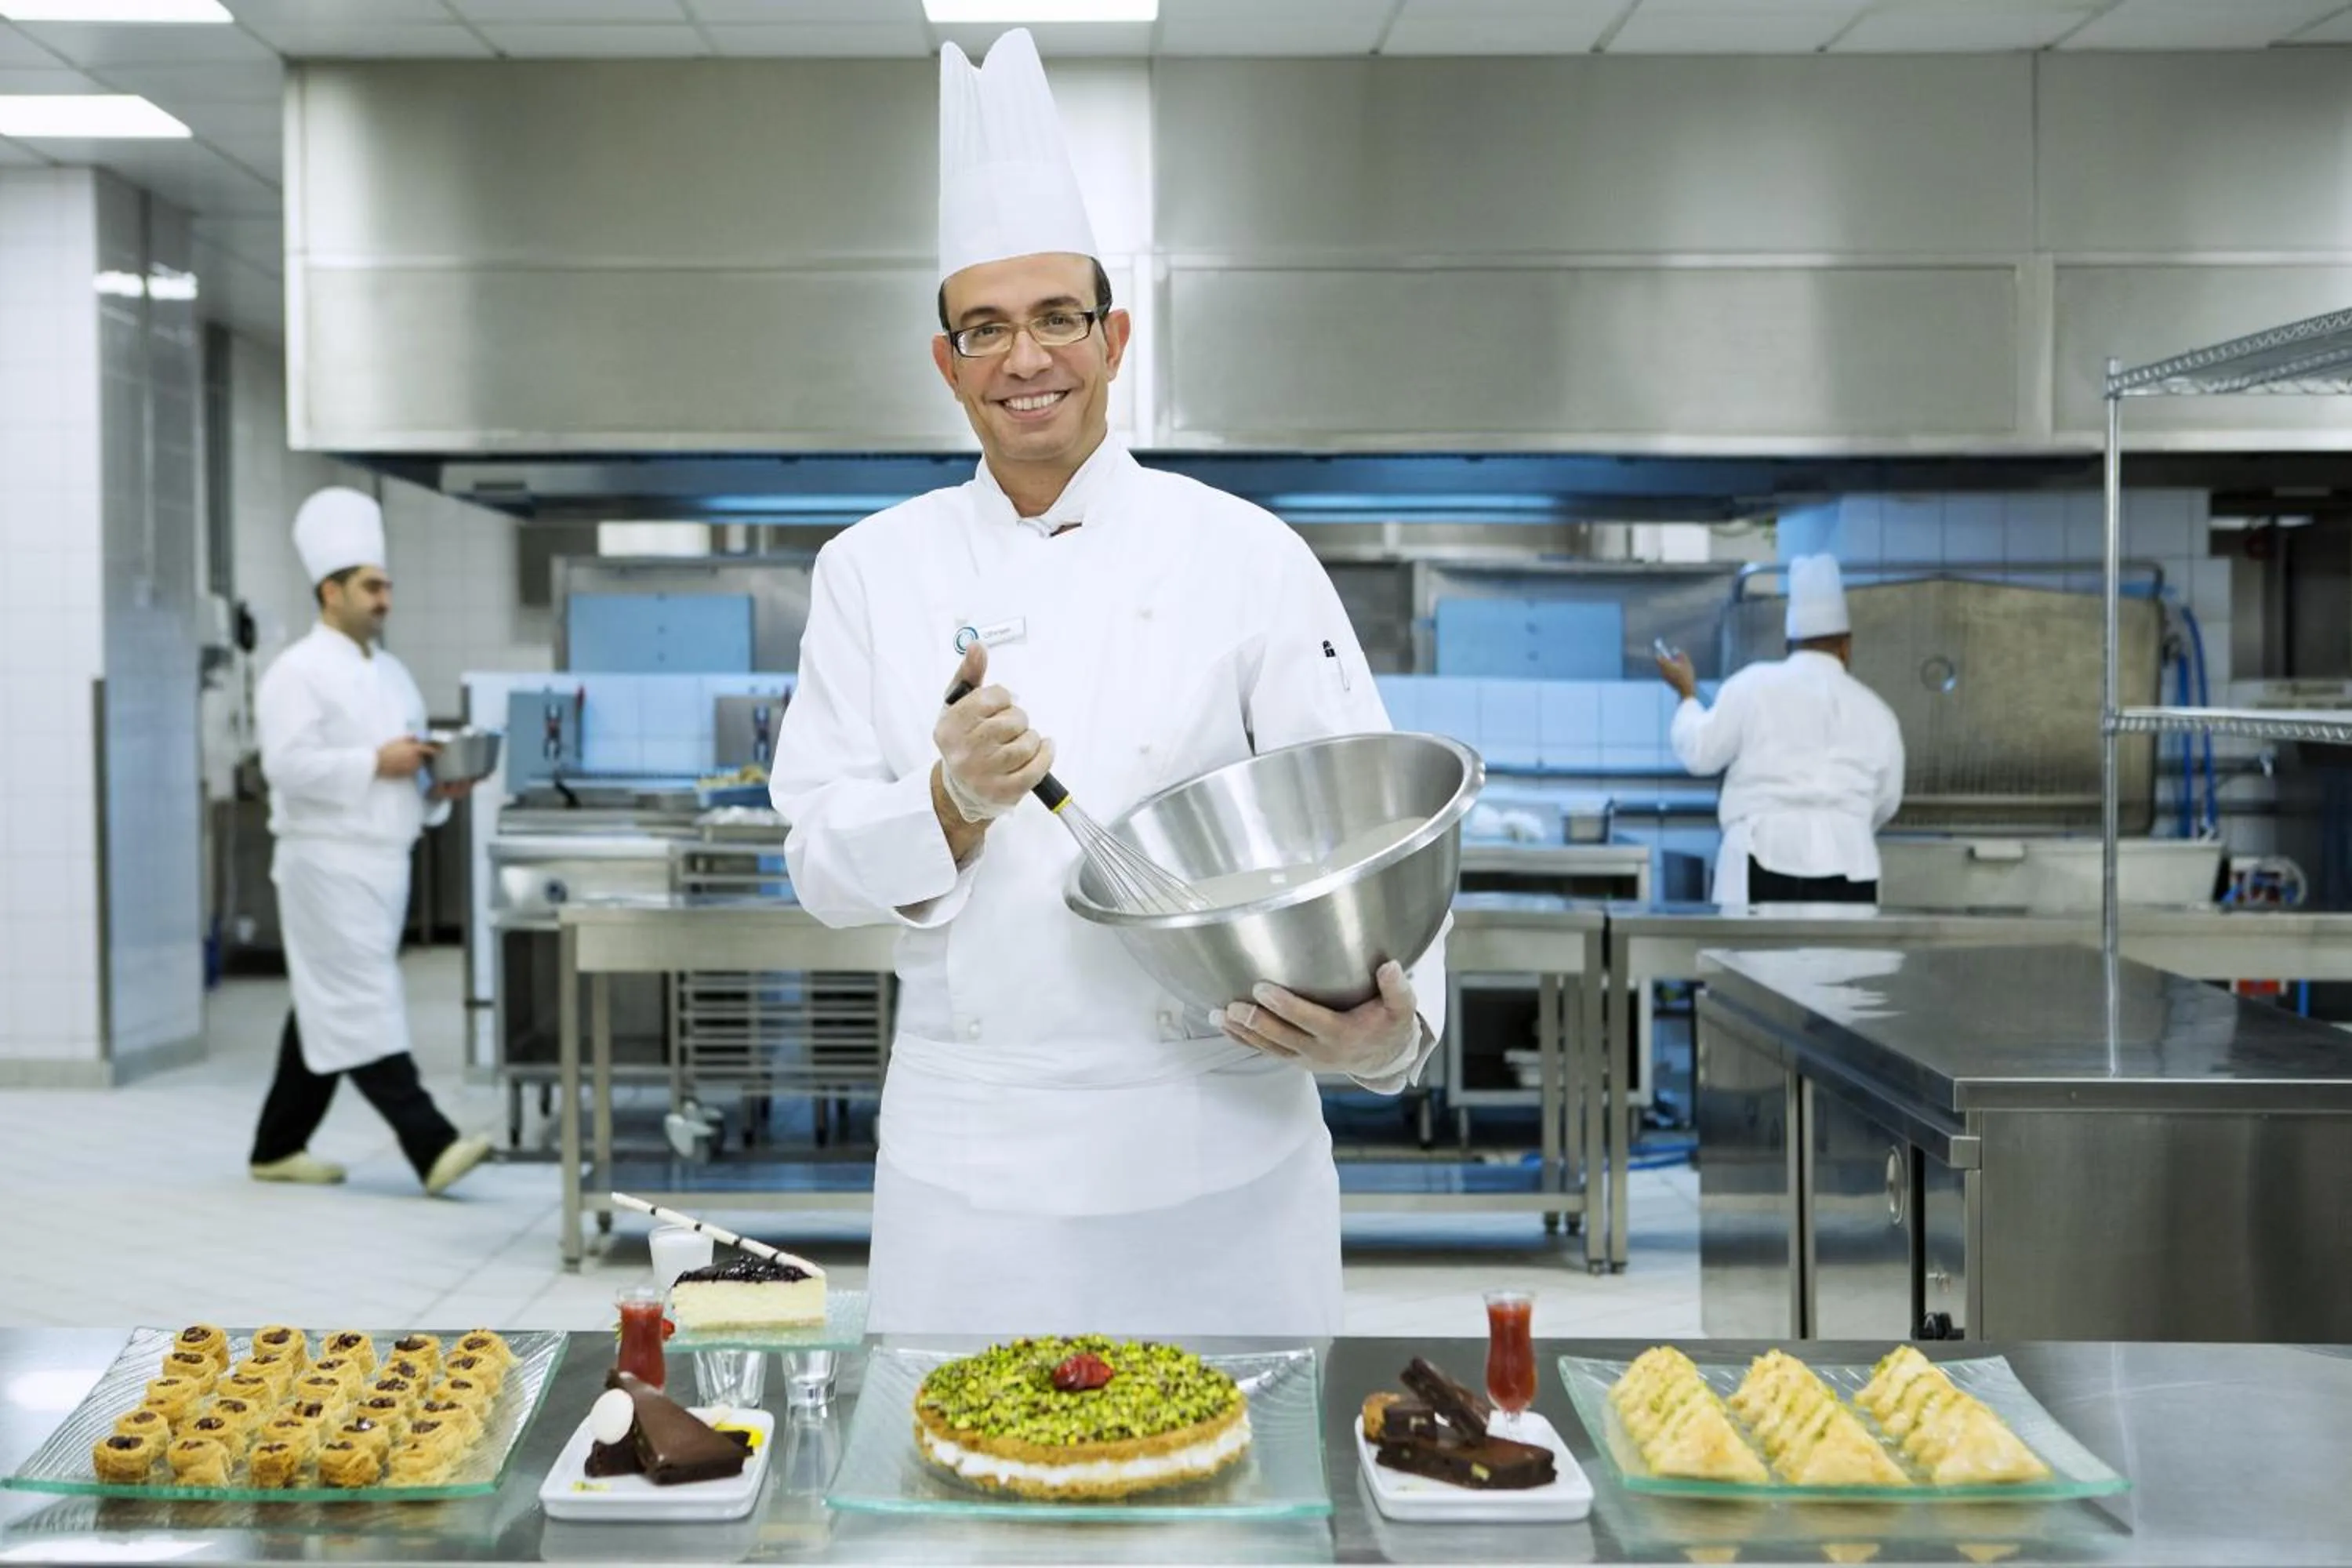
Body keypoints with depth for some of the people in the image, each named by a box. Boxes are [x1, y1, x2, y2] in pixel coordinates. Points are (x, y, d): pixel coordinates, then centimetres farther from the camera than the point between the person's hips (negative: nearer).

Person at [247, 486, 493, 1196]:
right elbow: (289, 764, -20)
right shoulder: (299, 672, -9)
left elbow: (408, 768, 23)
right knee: (365, 1009, -10)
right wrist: (376, 763, -21)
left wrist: (439, 788, 3)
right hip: (327, 863, -9)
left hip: (383, 862, 9)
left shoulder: (391, 673, 17)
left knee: (328, 1011, 14)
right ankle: (432, 1148, -15)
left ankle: (278, 1148, 24)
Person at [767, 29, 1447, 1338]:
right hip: (968, 1154, 2)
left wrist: (1392, 1025, -22)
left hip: (1212, 1144, -1)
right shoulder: (874, 570, 5)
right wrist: (954, 804, -18)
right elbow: (825, 861, 3)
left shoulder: (1240, 556, -1)